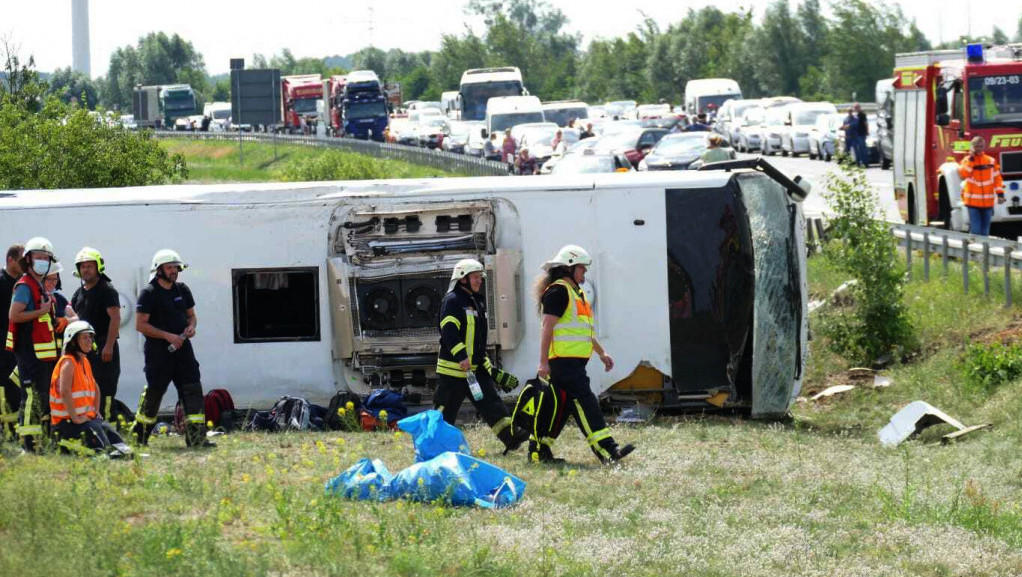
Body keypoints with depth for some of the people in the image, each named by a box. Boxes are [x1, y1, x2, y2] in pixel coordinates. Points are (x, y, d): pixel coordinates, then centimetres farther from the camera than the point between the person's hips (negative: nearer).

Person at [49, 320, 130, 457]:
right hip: (66, 422, -9)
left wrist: (96, 412, 17)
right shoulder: (68, 362, -14)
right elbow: (65, 392, -25)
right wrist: (75, 418, -24)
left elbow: (95, 388, 29)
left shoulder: (84, 362, 17)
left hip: (86, 417, 9)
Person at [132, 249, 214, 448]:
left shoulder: (182, 290, 12)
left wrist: (191, 326, -2)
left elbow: (191, 315, 22)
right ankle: (139, 437, 16)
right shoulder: (149, 293, -7)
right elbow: (140, 324, -11)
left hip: (182, 348, 6)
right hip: (158, 351, -6)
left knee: (193, 390, -4)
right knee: (154, 392, 0)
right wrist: (167, 335, -17)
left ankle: (196, 437, -5)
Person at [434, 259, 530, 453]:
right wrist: (461, 357, -31)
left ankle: (510, 436, -12)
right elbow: (449, 331, -22)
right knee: (445, 408, -2)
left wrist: (487, 365, 26)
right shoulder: (452, 301, -10)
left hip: (477, 367, 8)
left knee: (491, 401, -3)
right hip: (453, 367, -8)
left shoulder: (477, 301, 19)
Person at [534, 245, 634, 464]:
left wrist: (601, 352, 26)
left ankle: (539, 448, 18)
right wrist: (543, 362, -20)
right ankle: (606, 450, -20)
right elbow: (547, 327, -15)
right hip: (564, 361, -11)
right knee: (585, 403, -14)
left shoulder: (576, 293, 23)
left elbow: (585, 330, 31)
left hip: (575, 361, 11)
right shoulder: (558, 291, -10)